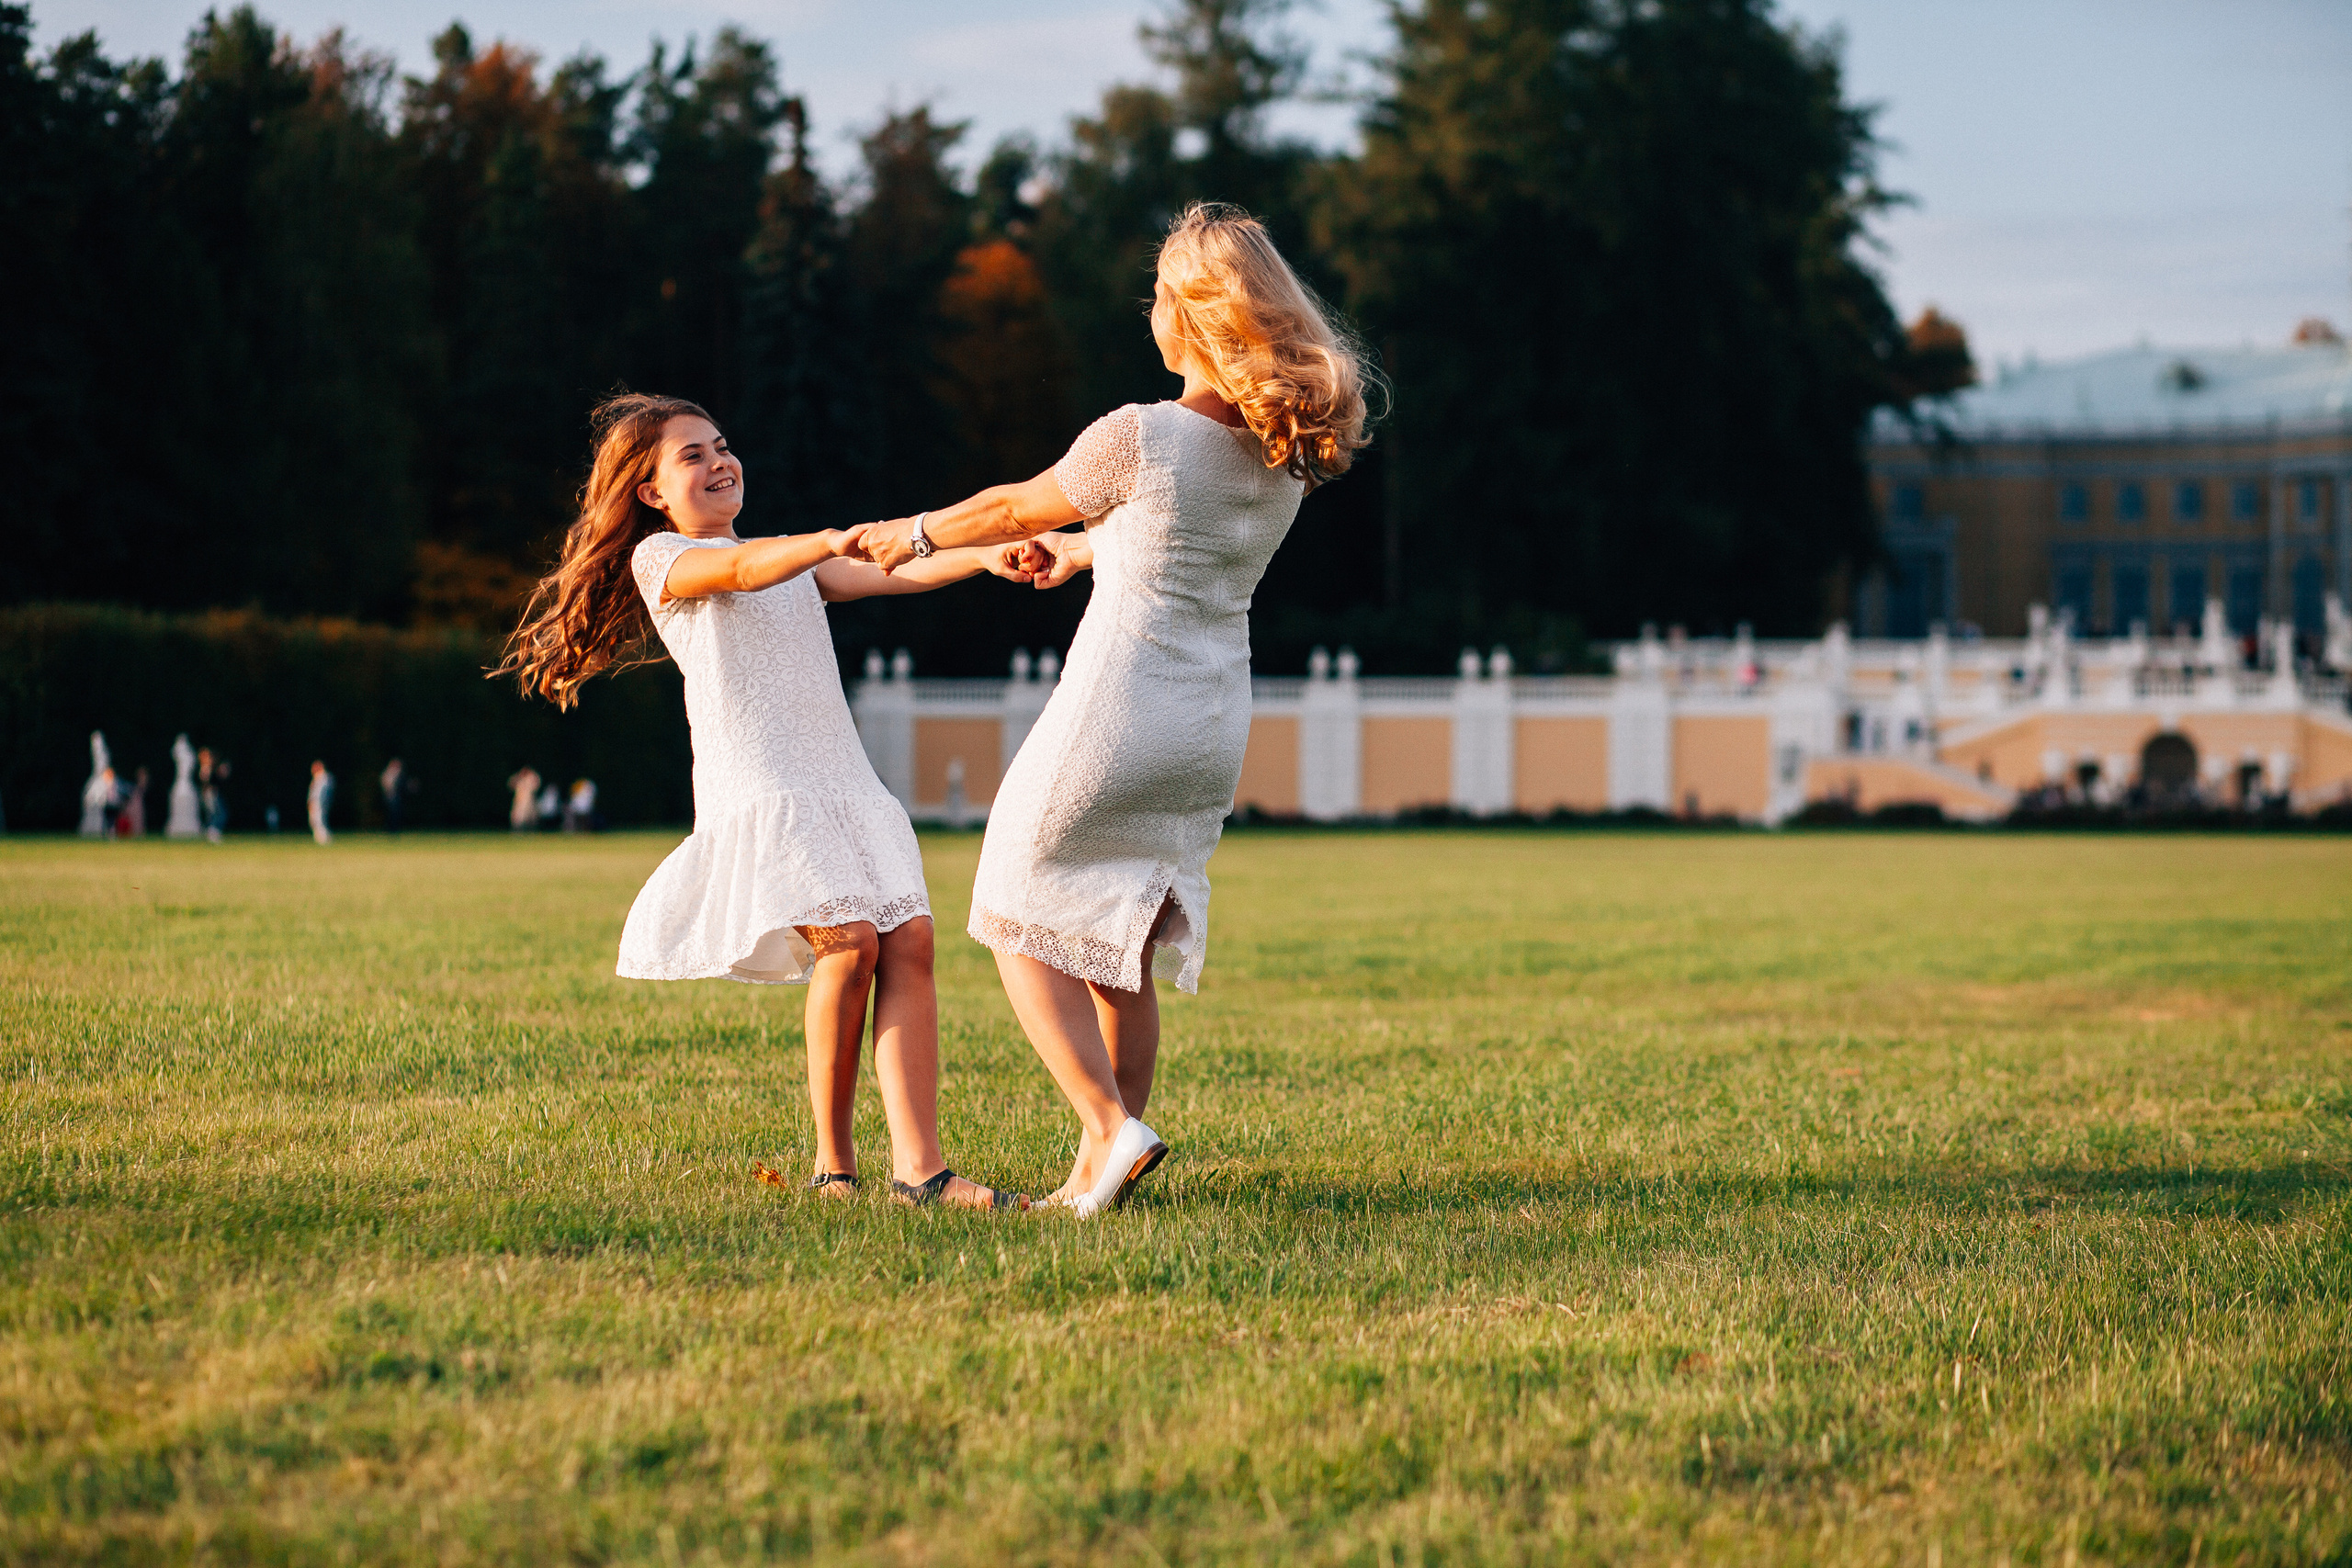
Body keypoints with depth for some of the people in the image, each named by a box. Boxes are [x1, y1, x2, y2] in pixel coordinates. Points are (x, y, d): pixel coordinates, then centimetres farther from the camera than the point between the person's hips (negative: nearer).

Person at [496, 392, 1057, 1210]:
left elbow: (893, 576, 13)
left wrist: (985, 558, -6)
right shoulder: (658, 557, 8)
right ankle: (833, 1164, -10)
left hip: (844, 780, 7)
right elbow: (741, 569, -15)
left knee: (908, 940, -13)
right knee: (850, 944, -23)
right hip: (758, 789, -6)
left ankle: (918, 1166, -19)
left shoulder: (795, 561, 29)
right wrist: (832, 541, -34)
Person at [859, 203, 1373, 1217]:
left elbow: (1015, 508, -1)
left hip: (1114, 716, -6)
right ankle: (1099, 1170, 16)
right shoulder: (1291, 450, 2)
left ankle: (1112, 1128, -8)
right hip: (1213, 728, 6)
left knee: (1020, 924, 8)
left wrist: (919, 534, 18)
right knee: (1117, 949, 17)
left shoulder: (1141, 437, -17)